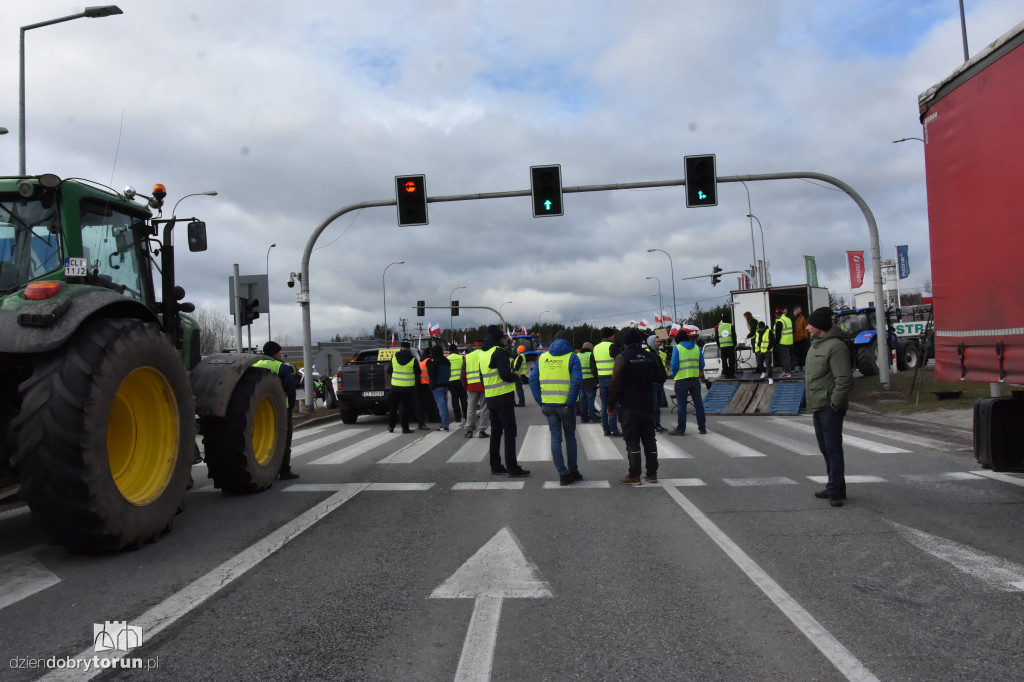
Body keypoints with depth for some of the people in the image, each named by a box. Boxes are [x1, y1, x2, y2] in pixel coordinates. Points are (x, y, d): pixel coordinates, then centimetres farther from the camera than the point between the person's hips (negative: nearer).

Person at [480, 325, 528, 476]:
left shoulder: (483, 354, 13)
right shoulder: (499, 352, -14)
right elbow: (506, 374, -21)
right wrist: (516, 376, -4)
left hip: (490, 398, 8)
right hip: (504, 397, -8)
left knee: (496, 431, 15)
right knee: (509, 431, -4)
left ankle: (495, 465, 20)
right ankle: (512, 467, -4)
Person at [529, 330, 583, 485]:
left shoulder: (542, 357, 8)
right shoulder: (572, 357, -4)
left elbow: (533, 379, 2)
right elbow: (577, 381, -17)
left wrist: (540, 401, 3)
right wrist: (570, 403, -12)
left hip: (548, 405, 3)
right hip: (565, 405, -2)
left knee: (555, 438, 7)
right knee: (570, 437, 14)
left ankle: (563, 474, 5)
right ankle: (573, 471, 22)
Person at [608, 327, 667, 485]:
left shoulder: (622, 357, -9)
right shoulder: (651, 356, 4)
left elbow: (616, 383, -11)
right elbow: (660, 378, 13)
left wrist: (611, 405, -5)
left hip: (629, 406, -4)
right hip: (647, 405, 4)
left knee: (632, 440, -1)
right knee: (649, 439, 11)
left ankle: (634, 476, 0)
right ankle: (652, 473, 16)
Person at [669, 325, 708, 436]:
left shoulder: (677, 348, -8)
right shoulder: (697, 348, 2)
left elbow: (674, 365, -11)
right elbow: (702, 365, 2)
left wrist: (674, 375, 5)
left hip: (681, 380, -3)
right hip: (695, 379, 3)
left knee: (681, 405, 0)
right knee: (698, 403, 11)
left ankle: (681, 428, 1)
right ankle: (702, 427, 18)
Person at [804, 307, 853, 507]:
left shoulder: (835, 346, -16)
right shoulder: (816, 345, 16)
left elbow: (845, 380, -20)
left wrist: (834, 404, -19)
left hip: (830, 408, -10)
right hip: (817, 407, 10)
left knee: (833, 448, -5)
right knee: (825, 448, 16)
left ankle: (835, 490, 0)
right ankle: (834, 487, 26)